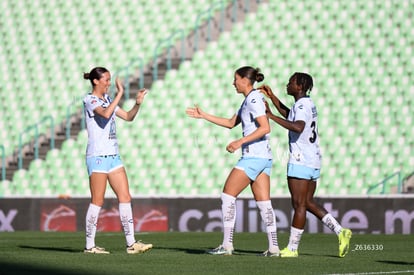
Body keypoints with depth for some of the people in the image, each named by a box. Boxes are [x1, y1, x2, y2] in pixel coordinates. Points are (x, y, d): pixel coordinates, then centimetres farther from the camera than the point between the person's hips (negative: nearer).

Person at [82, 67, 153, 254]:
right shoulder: (90, 100, -9)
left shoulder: (107, 99, 15)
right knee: (97, 201, -5)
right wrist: (120, 93, -24)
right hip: (97, 156, -8)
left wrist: (138, 103, 3)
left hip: (113, 155, 8)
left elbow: (128, 117, 20)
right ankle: (89, 245, 2)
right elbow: (106, 114, -27)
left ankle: (131, 243, 1)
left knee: (125, 198, 2)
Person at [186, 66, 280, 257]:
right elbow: (231, 123, 28)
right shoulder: (249, 100, 19)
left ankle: (227, 245, -5)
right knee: (263, 202, 5)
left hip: (252, 156, -10)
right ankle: (273, 247, 0)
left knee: (228, 195, -4)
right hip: (263, 157, 10)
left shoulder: (254, 99, -11)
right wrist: (203, 116, 28)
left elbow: (265, 128, -21)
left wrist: (240, 142, -24)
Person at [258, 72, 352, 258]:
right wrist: (272, 97, 33)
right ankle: (340, 231, 7)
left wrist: (271, 116, -29)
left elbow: (298, 127, -33)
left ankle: (292, 248, -2)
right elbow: (289, 116, 36)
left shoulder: (302, 105, -13)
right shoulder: (307, 103, 17)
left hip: (300, 161, -10)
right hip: (314, 160, 10)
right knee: (308, 202, 14)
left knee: (299, 204, -5)